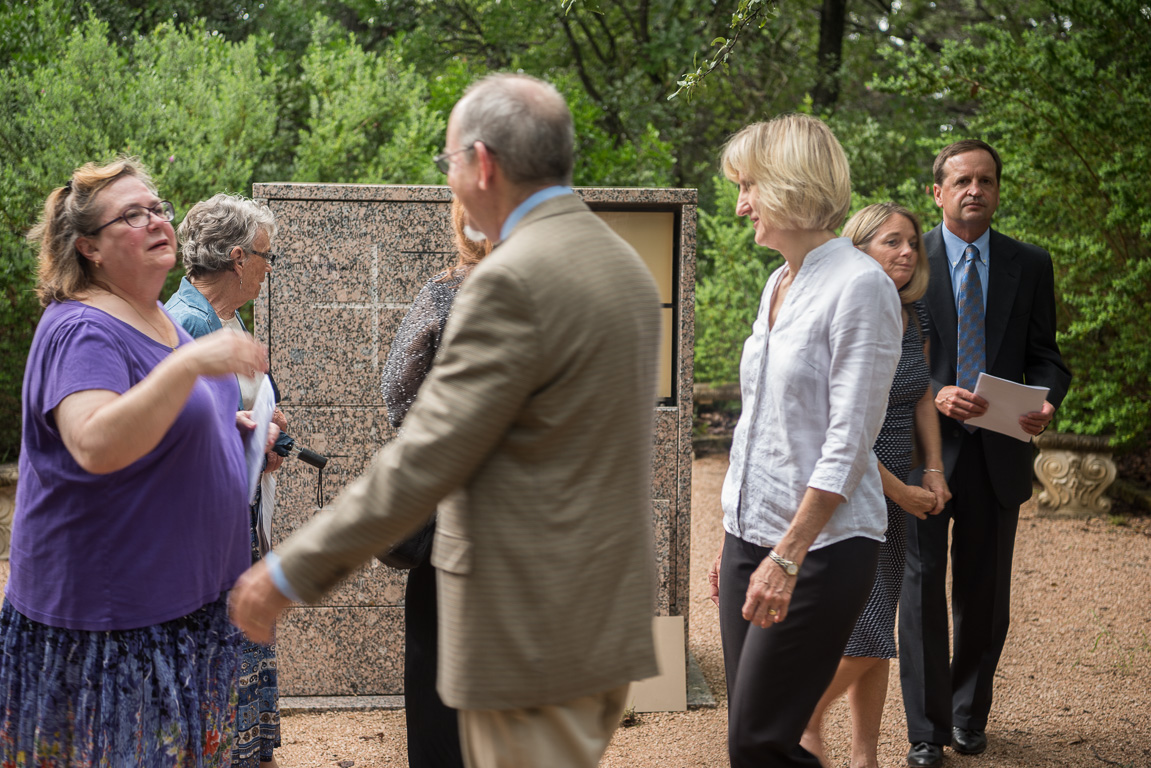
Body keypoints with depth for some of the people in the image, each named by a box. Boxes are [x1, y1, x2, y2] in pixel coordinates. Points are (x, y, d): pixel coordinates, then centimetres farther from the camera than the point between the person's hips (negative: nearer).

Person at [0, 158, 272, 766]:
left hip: (185, 596, 9)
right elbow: (95, 445, -34)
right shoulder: (82, 330, -17)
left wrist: (231, 426, 9)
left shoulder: (159, 319, 12)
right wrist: (189, 363, -38)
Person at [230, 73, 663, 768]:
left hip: (535, 627, -9)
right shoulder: (623, 262, 9)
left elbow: (425, 458, -20)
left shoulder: (514, 280, -19)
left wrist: (292, 571, -12)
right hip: (609, 614, 9)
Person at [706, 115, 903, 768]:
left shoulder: (860, 286, -13)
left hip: (821, 545, -8)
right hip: (753, 535, 8)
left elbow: (847, 444, -18)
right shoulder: (779, 284, 13)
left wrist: (787, 557, -20)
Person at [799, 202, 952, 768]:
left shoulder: (914, 316, 6)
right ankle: (805, 721, 15)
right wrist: (899, 490, -13)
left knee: (877, 635, 10)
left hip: (894, 494, 7)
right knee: (863, 629, -10)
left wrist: (933, 471, 7)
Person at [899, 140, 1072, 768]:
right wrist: (933, 395, -19)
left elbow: (1044, 356, 8)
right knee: (923, 589, 0)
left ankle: (968, 717, 30)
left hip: (998, 454, 3)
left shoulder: (1030, 265, 8)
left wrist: (1046, 401, -13)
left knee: (984, 593, 11)